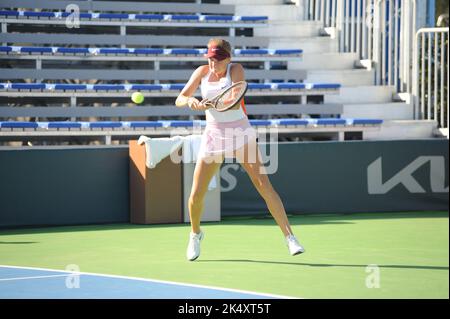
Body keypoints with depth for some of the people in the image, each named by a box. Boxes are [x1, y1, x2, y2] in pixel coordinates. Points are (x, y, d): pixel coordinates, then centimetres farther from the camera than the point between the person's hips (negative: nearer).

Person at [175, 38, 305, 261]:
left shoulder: (236, 70, -10)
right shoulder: (202, 72, 0)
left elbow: (236, 103, -22)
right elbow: (179, 100, -3)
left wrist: (209, 104, -40)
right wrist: (190, 101, -27)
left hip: (241, 134, -3)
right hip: (213, 136, 3)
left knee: (264, 185, -14)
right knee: (196, 194, -1)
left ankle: (289, 237, -12)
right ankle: (195, 234, 28)